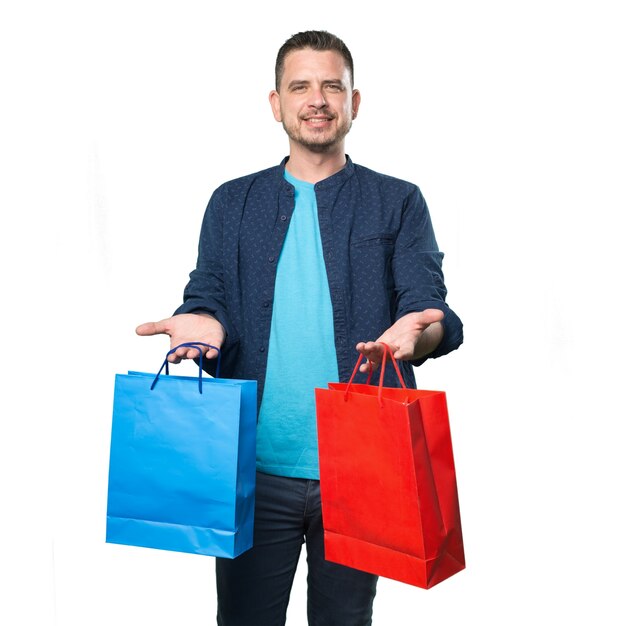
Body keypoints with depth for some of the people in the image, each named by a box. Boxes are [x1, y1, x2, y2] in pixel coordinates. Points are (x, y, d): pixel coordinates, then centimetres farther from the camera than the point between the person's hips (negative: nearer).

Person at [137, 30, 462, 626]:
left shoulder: (397, 203, 5)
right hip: (254, 466, 1)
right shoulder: (233, 203, 10)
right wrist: (202, 324, -18)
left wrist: (415, 332, -28)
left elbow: (431, 309, -4)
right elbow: (207, 297, 6)